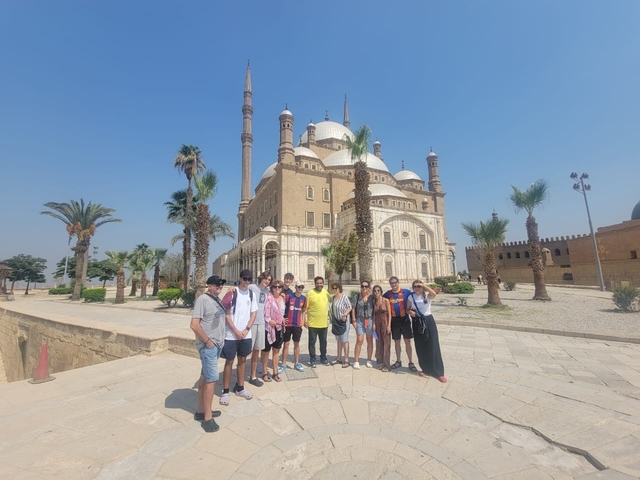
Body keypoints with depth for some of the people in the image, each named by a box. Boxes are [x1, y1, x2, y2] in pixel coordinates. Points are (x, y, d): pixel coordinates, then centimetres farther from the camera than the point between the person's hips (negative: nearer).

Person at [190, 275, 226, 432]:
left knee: (205, 377, 17)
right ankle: (207, 417, 9)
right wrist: (207, 341, -17)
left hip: (217, 345, 8)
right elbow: (194, 325, -22)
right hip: (208, 346, -8)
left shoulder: (217, 299, 9)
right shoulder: (202, 299, -16)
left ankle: (200, 411, 30)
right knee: (212, 379, -4)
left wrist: (219, 341, 11)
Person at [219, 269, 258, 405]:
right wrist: (236, 331, -12)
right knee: (229, 361, 6)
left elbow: (253, 314, 6)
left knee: (242, 360, 15)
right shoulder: (232, 293, -10)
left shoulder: (252, 294, 4)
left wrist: (246, 330, -5)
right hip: (231, 334, -4)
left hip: (246, 334, 4)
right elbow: (226, 314, -10)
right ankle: (225, 391, 19)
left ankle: (240, 387, 30)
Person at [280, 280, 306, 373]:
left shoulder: (304, 298, 3)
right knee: (286, 344, 4)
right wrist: (282, 319, -9)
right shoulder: (289, 296, -9)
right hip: (288, 324, -3)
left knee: (297, 344, 12)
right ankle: (284, 364, 15)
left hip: (298, 325, 3)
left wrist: (303, 321, 7)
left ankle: (296, 363, 24)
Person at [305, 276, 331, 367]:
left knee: (323, 342, 17)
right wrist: (305, 320, -14)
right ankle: (312, 360, 21)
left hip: (324, 323, 5)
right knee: (312, 342, 7)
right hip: (313, 323, -4)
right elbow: (305, 308, -10)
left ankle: (323, 358, 33)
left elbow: (331, 299, 22)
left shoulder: (325, 292, 3)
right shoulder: (310, 293, -11)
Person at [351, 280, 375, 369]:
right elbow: (353, 309, 5)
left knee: (370, 341, 9)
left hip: (370, 321, 1)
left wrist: (374, 322, -5)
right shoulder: (357, 297, 3)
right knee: (360, 341, -4)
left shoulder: (372, 297, 0)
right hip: (359, 321, 0)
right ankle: (356, 361, 6)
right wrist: (354, 320, -1)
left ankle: (369, 360, 23)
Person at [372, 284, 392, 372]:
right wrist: (373, 324, 0)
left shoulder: (386, 300, -8)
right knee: (379, 343, 10)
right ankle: (381, 361, 23)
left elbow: (389, 314, -8)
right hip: (377, 323, 5)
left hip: (385, 323, -4)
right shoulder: (374, 301, 4)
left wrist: (389, 326, -13)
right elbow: (374, 314, 9)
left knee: (386, 344, 1)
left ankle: (386, 365, 9)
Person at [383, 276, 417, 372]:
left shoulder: (406, 292, -6)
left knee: (407, 341, 3)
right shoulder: (387, 294, 1)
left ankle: (411, 363, 14)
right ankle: (398, 361, 27)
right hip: (394, 320, 2)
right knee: (396, 342, 13)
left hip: (404, 319, -2)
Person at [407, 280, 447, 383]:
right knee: (420, 347, 9)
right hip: (417, 322, 3)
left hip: (428, 321, -3)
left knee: (433, 346, -1)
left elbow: (434, 294, -32)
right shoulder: (411, 297, 0)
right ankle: (425, 369, 27)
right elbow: (408, 309, 7)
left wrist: (423, 285, -30)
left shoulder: (427, 295, -9)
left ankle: (439, 372, 11)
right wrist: (410, 312, -14)